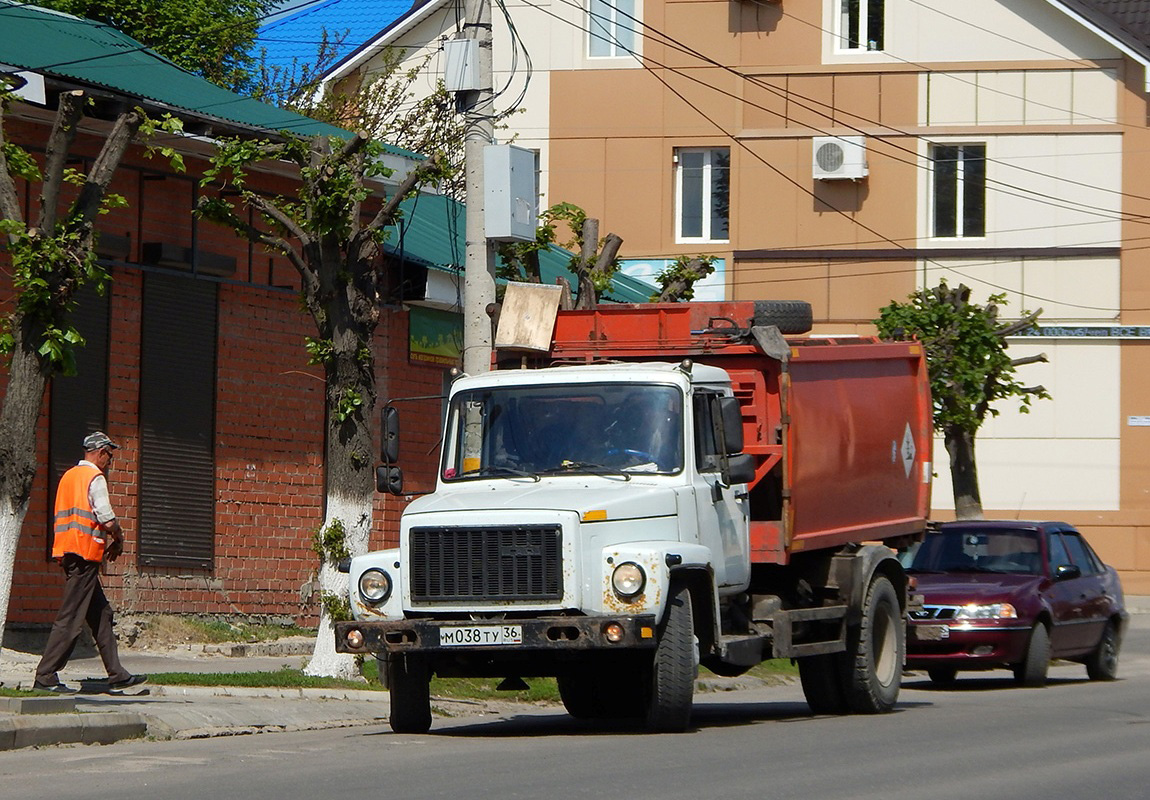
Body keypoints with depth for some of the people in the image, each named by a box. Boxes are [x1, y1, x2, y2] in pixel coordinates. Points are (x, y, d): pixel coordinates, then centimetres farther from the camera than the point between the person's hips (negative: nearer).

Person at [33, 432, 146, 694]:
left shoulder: (69, 476, 18)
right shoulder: (95, 478, -8)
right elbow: (107, 519, -14)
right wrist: (118, 541, 5)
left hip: (68, 551, 9)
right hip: (86, 554, -9)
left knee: (100, 614, 13)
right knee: (70, 618, -8)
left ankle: (117, 674, 15)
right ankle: (45, 676, -9)